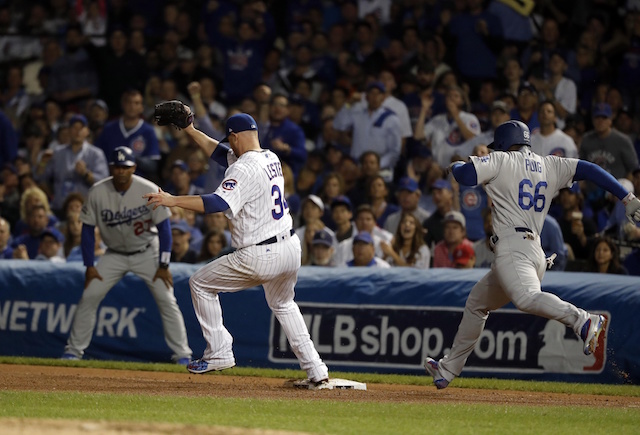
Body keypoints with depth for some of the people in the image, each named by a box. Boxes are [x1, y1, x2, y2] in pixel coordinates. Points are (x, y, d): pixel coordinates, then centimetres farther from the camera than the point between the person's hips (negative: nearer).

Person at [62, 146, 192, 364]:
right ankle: (73, 350, 5)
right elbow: (88, 229, -5)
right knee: (88, 297, -6)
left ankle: (182, 354, -4)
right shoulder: (97, 192, -16)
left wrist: (163, 265, -15)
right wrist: (89, 266, -8)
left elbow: (163, 227, -13)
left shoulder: (150, 191, -21)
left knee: (167, 301, -11)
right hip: (115, 254, 2)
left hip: (147, 253, -2)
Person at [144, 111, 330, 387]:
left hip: (260, 257, -8)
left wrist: (172, 200, -30)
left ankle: (219, 353, 9)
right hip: (291, 249, 8)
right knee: (282, 304, 31)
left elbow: (219, 203, -31)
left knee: (201, 283, 9)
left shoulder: (244, 170, -17)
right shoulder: (271, 158, 11)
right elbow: (219, 152, 24)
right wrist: (189, 130, 22)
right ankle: (316, 372, 22)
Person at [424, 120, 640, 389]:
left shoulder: (501, 160, 5)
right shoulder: (550, 166, 21)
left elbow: (465, 176, -7)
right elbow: (588, 170, 10)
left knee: (526, 298, -35)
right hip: (537, 253, 9)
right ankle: (448, 370, 32)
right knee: (476, 303, 24)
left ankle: (584, 322, -55)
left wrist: (456, 166, 18)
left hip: (513, 247, -9)